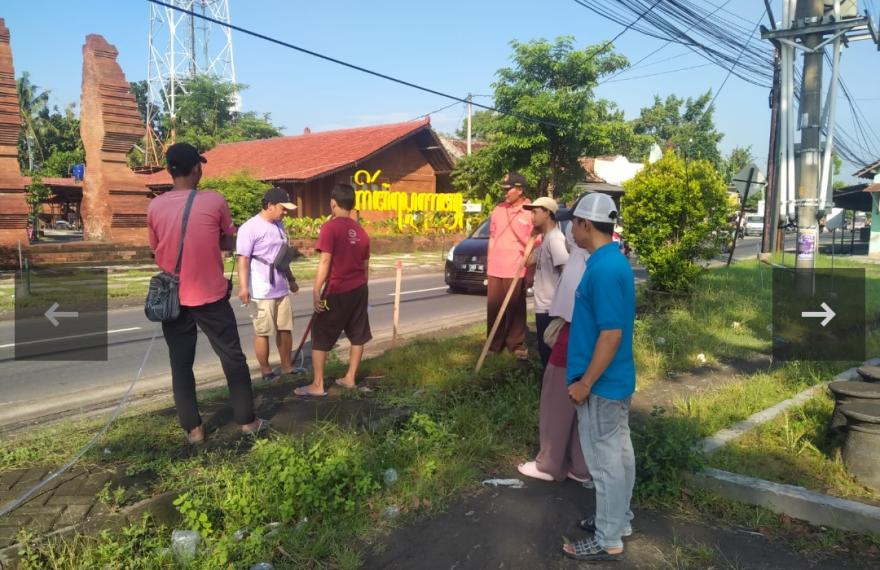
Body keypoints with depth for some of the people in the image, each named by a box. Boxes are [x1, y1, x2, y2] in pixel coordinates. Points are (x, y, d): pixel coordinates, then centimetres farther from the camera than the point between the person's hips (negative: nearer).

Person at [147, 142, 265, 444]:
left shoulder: (155, 207, -3)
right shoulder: (215, 201, -10)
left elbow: (155, 248, 10)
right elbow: (230, 238, 5)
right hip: (211, 296, -2)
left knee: (181, 365, 11)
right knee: (233, 359, 11)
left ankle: (193, 428, 14)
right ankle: (247, 420, 18)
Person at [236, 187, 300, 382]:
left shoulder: (278, 225, 14)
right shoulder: (250, 228, -12)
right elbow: (243, 259, -17)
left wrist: (291, 279, 27)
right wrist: (243, 287, -24)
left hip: (281, 289, 8)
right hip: (261, 292, -8)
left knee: (285, 328, 13)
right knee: (262, 332, 2)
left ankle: (287, 366, 26)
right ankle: (265, 371, 13)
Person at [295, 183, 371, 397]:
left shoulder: (330, 227, -12)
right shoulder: (361, 231, 8)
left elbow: (325, 261, -19)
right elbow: (365, 265, 13)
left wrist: (316, 291, -18)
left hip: (337, 291, -6)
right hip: (359, 289, 7)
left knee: (320, 337, 3)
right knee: (358, 335, 14)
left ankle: (317, 385, 4)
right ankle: (350, 378, 23)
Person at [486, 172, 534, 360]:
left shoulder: (530, 212, -7)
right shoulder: (499, 209, 9)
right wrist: (489, 263, 12)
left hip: (516, 270, -5)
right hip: (495, 269, 5)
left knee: (515, 308, 5)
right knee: (494, 307, 9)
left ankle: (516, 344, 16)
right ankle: (494, 344, 19)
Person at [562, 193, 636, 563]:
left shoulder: (603, 269, -24)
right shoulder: (614, 261, 8)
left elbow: (611, 334, -26)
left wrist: (585, 383, -19)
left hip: (601, 384, -10)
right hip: (617, 379, 10)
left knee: (605, 460, 3)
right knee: (618, 454, 20)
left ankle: (608, 540, 17)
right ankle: (619, 520, 35)